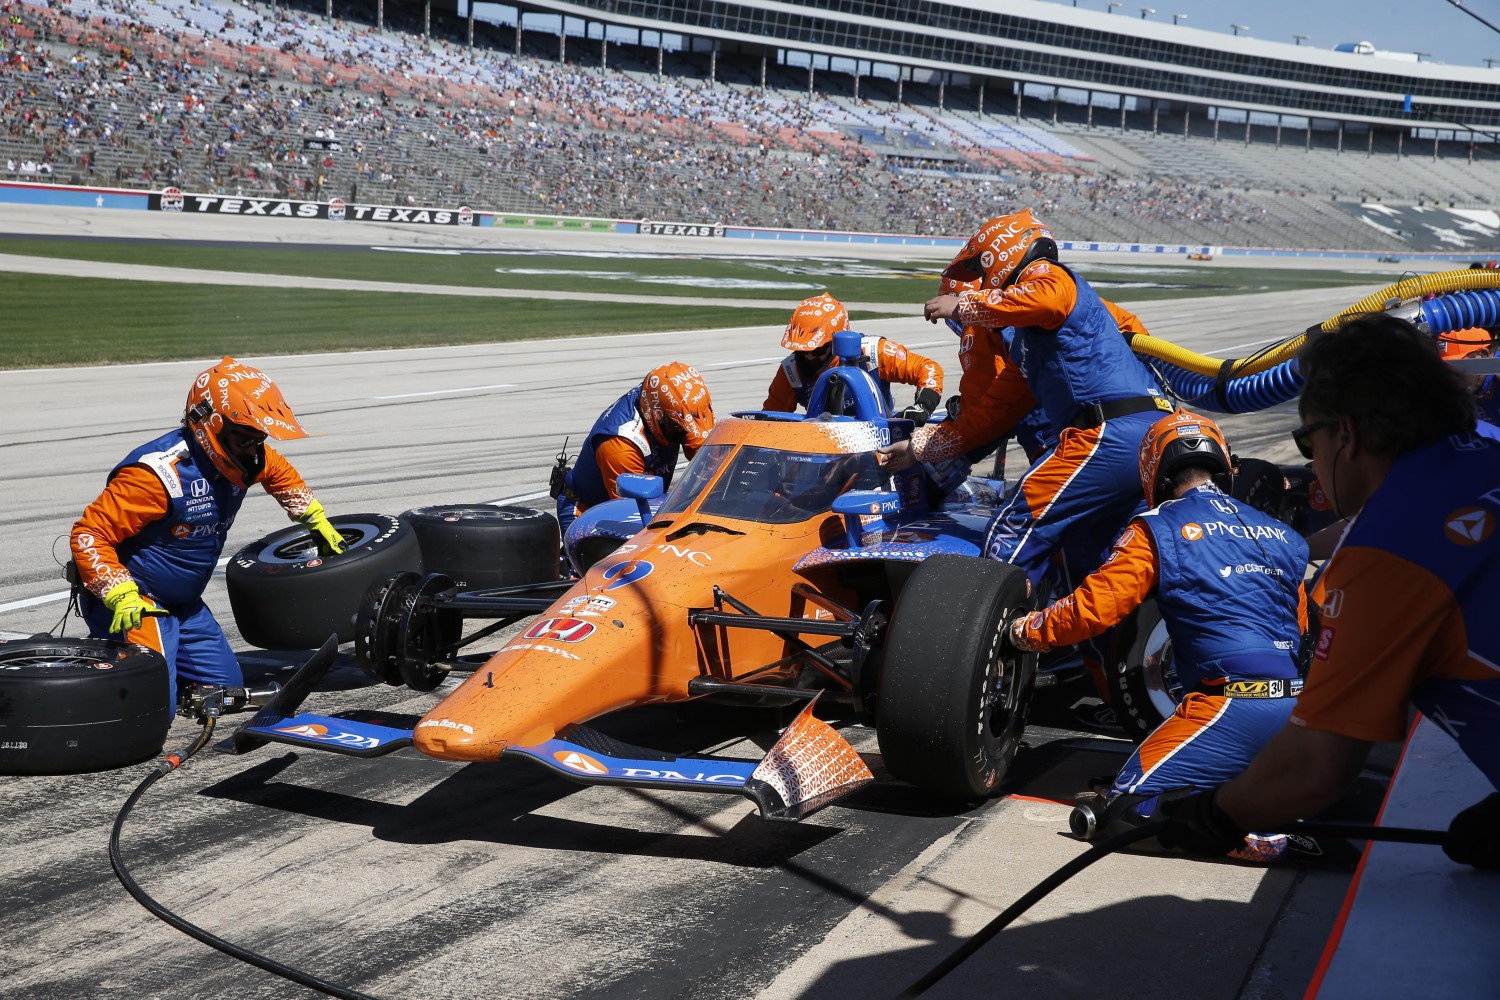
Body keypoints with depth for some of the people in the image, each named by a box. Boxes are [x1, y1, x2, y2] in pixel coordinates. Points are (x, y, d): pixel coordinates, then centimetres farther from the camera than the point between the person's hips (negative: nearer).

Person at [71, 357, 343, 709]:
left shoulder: (243, 456, -3)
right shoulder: (161, 472, -28)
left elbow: (280, 474, 23)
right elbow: (88, 535, -26)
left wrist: (317, 521, 23)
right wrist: (121, 596, -33)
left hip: (185, 603, 8)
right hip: (136, 604, -8)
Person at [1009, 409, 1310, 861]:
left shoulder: (1159, 528, 1)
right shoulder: (1278, 533, 19)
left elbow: (1095, 606, -2)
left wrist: (1029, 630, 16)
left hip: (1232, 704, -7)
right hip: (1294, 707, 7)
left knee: (1124, 809, -4)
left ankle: (1273, 833, -18)